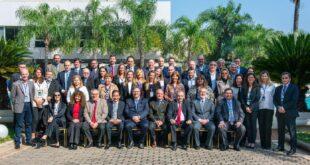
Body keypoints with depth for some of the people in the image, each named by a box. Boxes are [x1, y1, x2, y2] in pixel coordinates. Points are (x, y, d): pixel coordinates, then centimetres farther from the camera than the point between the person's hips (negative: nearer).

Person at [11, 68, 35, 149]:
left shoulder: (31, 83, 8)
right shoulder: (16, 84, -5)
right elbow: (13, 96, 0)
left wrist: (31, 102, 9)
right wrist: (16, 104, 1)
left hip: (29, 105, 4)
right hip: (20, 106, -4)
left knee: (29, 124, 11)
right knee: (19, 124, 0)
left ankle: (28, 140, 21)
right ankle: (17, 142, 10)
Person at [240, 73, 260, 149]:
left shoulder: (257, 88, 4)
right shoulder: (244, 87, 10)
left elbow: (257, 99, -2)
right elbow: (241, 98, 5)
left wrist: (251, 107, -9)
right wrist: (246, 107, -6)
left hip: (254, 108, -2)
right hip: (245, 108, 2)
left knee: (253, 125, -1)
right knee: (247, 125, 0)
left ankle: (253, 142, 4)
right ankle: (249, 141, 6)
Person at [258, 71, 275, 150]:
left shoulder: (272, 86, 7)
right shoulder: (259, 86, 8)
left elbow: (274, 96, 8)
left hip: (269, 108, -1)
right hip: (260, 108, 1)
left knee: (268, 126, -3)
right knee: (261, 126, 3)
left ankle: (268, 144, 3)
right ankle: (263, 143, 11)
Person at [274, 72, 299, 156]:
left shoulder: (294, 87, 0)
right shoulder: (278, 88, 16)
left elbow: (294, 100, -10)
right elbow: (274, 99, 9)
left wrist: (284, 107, -16)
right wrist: (278, 107, -9)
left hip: (290, 112, -5)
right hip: (280, 112, 5)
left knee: (292, 131, -4)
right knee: (280, 130, 10)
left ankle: (293, 148, 1)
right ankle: (280, 146, 18)